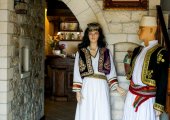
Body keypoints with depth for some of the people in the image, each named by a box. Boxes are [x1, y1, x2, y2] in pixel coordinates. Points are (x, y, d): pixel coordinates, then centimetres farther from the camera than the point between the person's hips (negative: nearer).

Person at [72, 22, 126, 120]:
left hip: (101, 87, 1)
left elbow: (111, 71, 8)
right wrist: (78, 91, -4)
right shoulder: (81, 52, 5)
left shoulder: (106, 52, 9)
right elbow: (77, 72, 3)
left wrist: (117, 87, -2)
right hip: (87, 87, -1)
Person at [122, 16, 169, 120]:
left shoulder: (160, 52, -13)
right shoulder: (137, 50, 9)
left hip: (147, 98, -6)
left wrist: (159, 106, -16)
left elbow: (162, 81, -15)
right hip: (132, 96, 6)